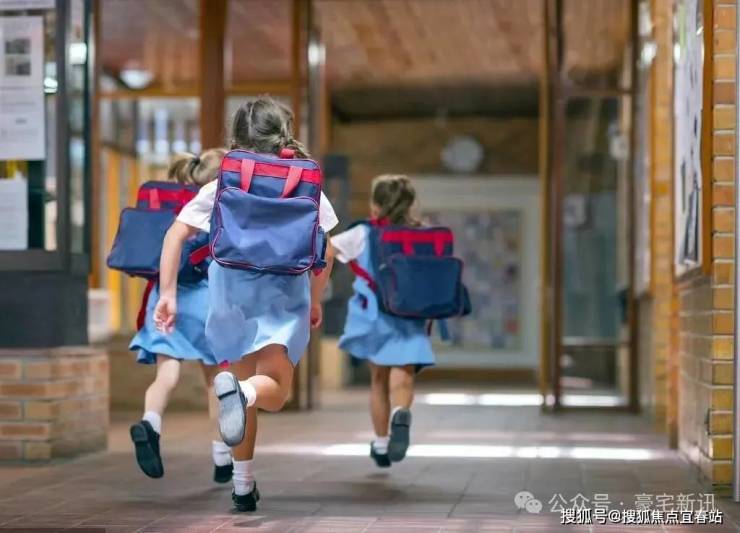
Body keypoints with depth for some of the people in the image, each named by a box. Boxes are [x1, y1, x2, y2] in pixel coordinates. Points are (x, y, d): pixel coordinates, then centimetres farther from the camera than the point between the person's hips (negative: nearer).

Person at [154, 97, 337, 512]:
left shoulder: (221, 188, 5)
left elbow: (176, 235, -3)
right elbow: (324, 253, 3)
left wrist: (168, 294, -1)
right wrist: (316, 301, 17)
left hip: (232, 293, 2)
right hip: (284, 295, -2)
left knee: (246, 383, 18)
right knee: (275, 391, 2)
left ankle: (243, 486, 21)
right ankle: (242, 391, -36)